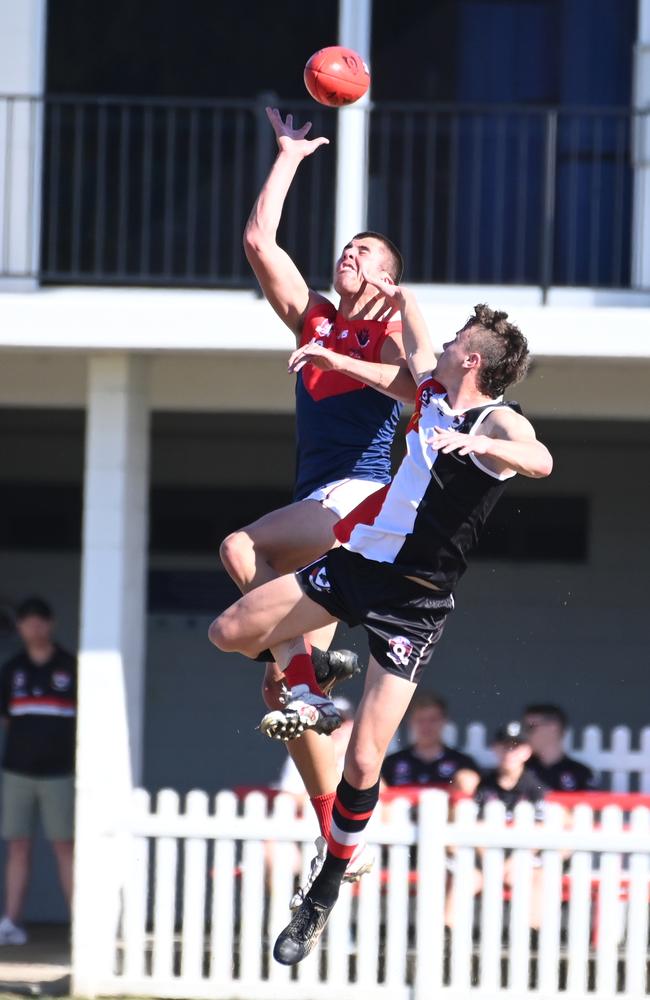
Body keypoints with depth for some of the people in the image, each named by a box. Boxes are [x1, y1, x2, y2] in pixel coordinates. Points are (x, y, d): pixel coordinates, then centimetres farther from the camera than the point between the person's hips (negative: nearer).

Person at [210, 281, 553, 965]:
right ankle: (310, 697, 27)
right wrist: (400, 297, 44)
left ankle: (324, 897, 6)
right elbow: (416, 349, 37)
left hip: (413, 602, -7)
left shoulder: (499, 423, -10)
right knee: (228, 632, 0)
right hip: (356, 560, 7)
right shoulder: (435, 396, 13)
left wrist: (474, 444, -50)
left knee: (363, 764, -10)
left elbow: (539, 461, -34)